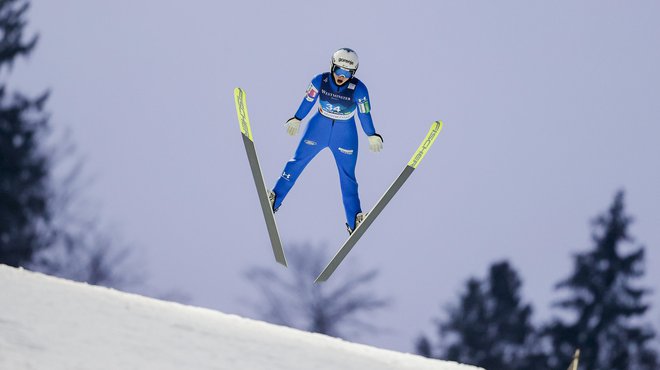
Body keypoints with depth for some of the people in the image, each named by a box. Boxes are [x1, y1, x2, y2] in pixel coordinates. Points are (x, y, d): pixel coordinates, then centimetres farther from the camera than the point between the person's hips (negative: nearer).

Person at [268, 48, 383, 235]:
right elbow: (308, 101, 0)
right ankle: (274, 199, 17)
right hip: (318, 128, 1)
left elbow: (364, 114, -6)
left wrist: (372, 136, 3)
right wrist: (296, 120, 11)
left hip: (345, 135, -1)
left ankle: (354, 222, 10)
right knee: (297, 161, 4)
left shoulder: (358, 89, -20)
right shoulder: (320, 81, -17)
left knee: (347, 176, 3)